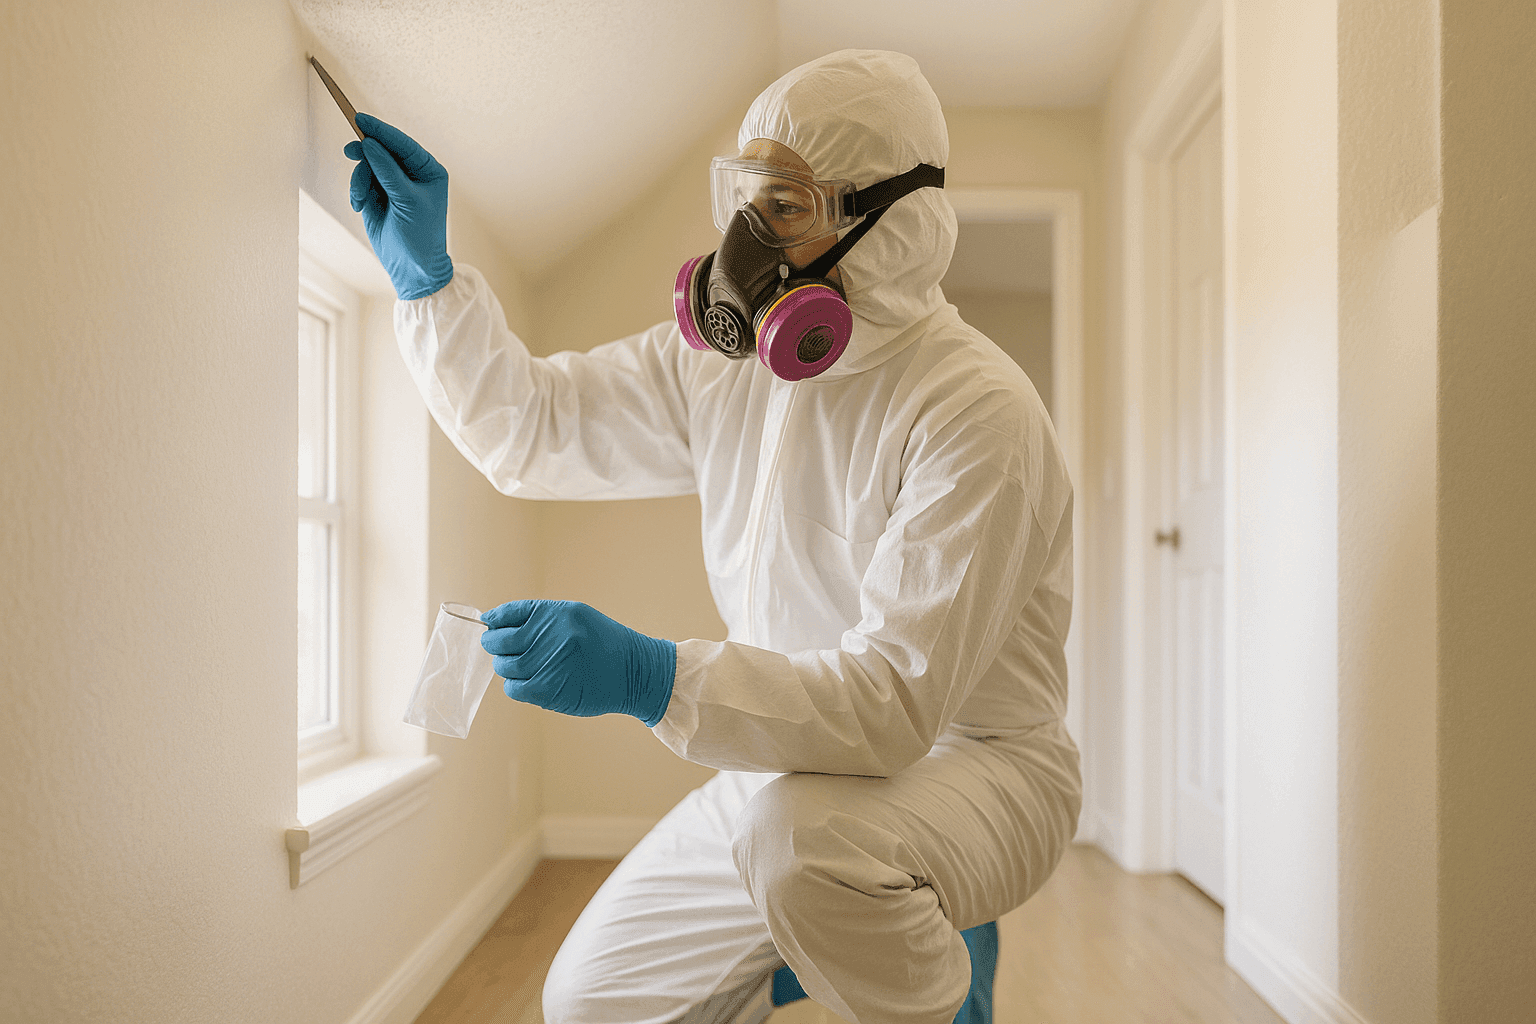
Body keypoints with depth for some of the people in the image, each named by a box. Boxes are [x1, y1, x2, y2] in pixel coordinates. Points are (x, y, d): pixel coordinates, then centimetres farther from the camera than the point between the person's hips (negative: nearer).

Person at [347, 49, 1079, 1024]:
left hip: (973, 765, -6)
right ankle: (874, 936, 25)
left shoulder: (976, 411, -24)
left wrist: (652, 678, -41)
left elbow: (896, 696, -31)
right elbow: (530, 424, 8)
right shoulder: (722, 359, -1)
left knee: (801, 829, -39)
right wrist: (425, 272, -3)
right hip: (801, 764, 7)